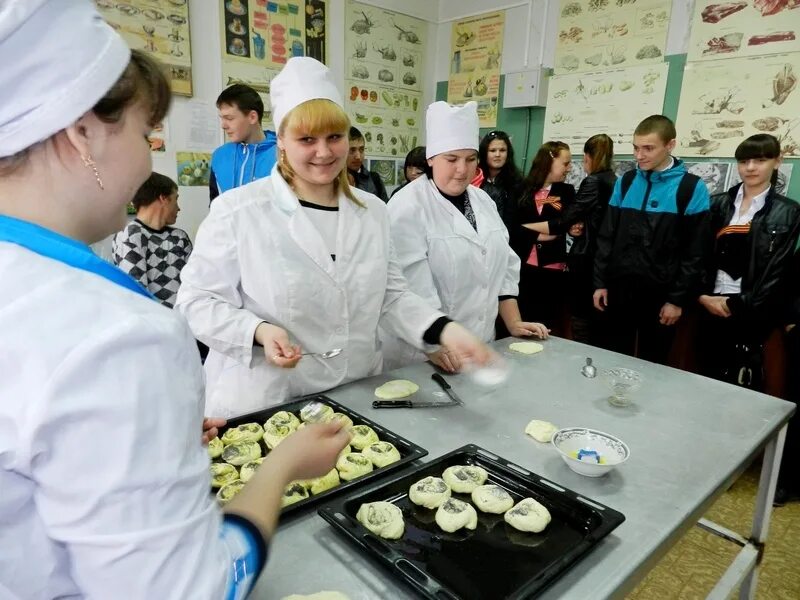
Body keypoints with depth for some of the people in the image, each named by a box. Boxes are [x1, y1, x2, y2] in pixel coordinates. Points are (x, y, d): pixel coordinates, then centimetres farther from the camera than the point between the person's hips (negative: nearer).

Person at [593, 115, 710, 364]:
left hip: (660, 293, -3)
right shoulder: (625, 182, 6)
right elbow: (607, 236, 7)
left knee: (652, 363, 11)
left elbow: (694, 252, -6)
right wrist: (600, 282, 3)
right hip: (619, 288, 3)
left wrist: (678, 299, -9)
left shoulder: (692, 188, -5)